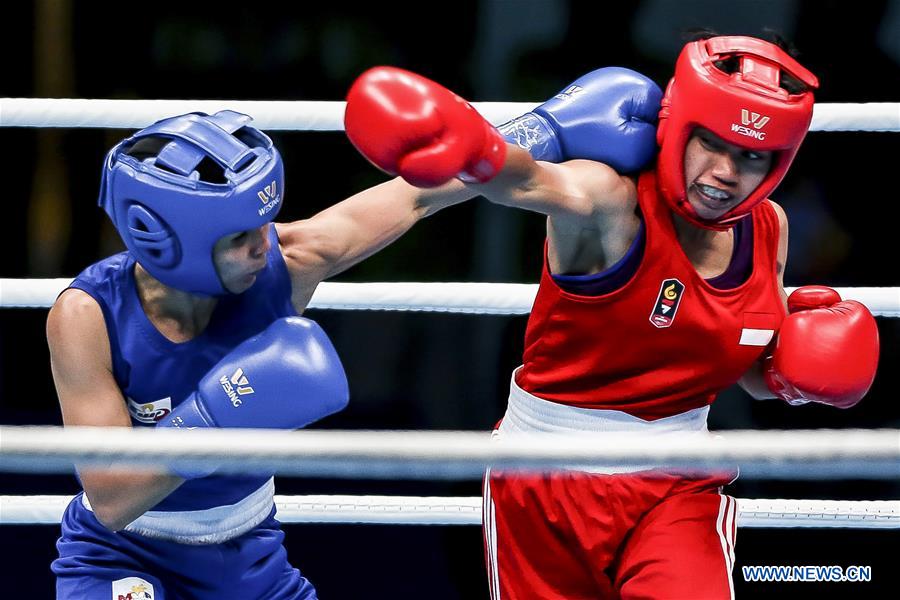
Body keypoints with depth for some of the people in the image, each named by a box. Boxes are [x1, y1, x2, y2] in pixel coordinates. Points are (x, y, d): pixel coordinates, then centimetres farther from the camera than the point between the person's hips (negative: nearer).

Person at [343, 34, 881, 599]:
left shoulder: (768, 229, 0)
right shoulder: (610, 202, -19)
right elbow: (529, 181, -44)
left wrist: (796, 367, -7)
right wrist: (475, 155, -67)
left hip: (678, 488, 4)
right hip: (550, 479, -4)